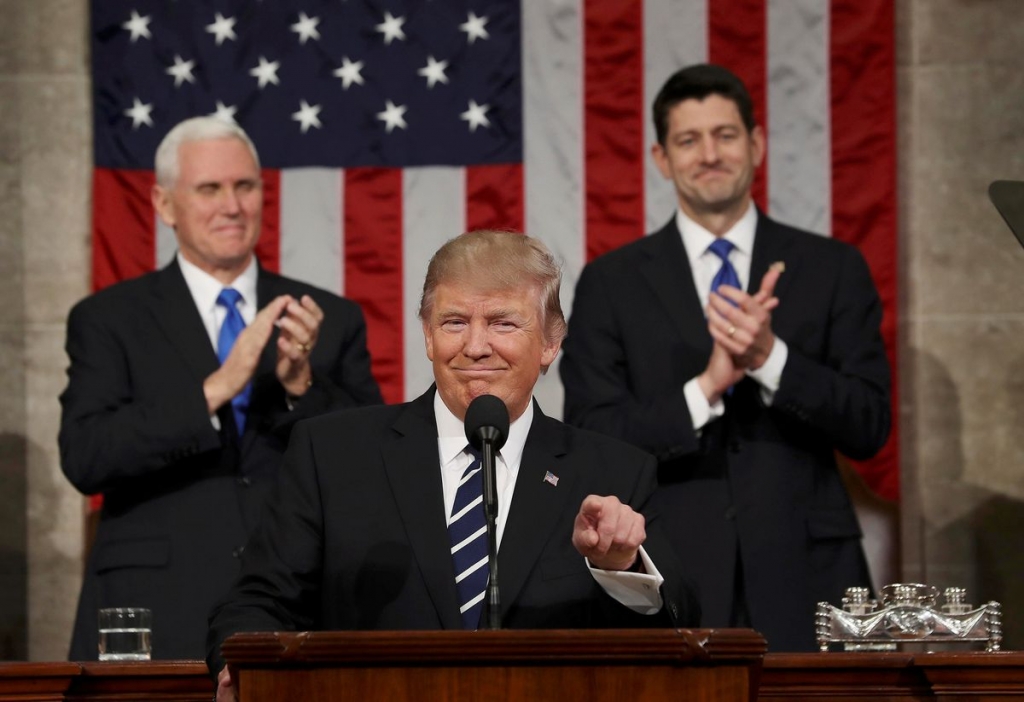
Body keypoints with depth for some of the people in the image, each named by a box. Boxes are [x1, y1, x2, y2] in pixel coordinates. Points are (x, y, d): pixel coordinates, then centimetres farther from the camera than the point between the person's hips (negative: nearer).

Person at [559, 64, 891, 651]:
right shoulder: (611, 284, 5)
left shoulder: (833, 269, 7)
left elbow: (870, 427, 0)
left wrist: (770, 357, -15)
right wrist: (705, 388, -16)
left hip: (805, 581, 1)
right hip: (673, 586, -1)